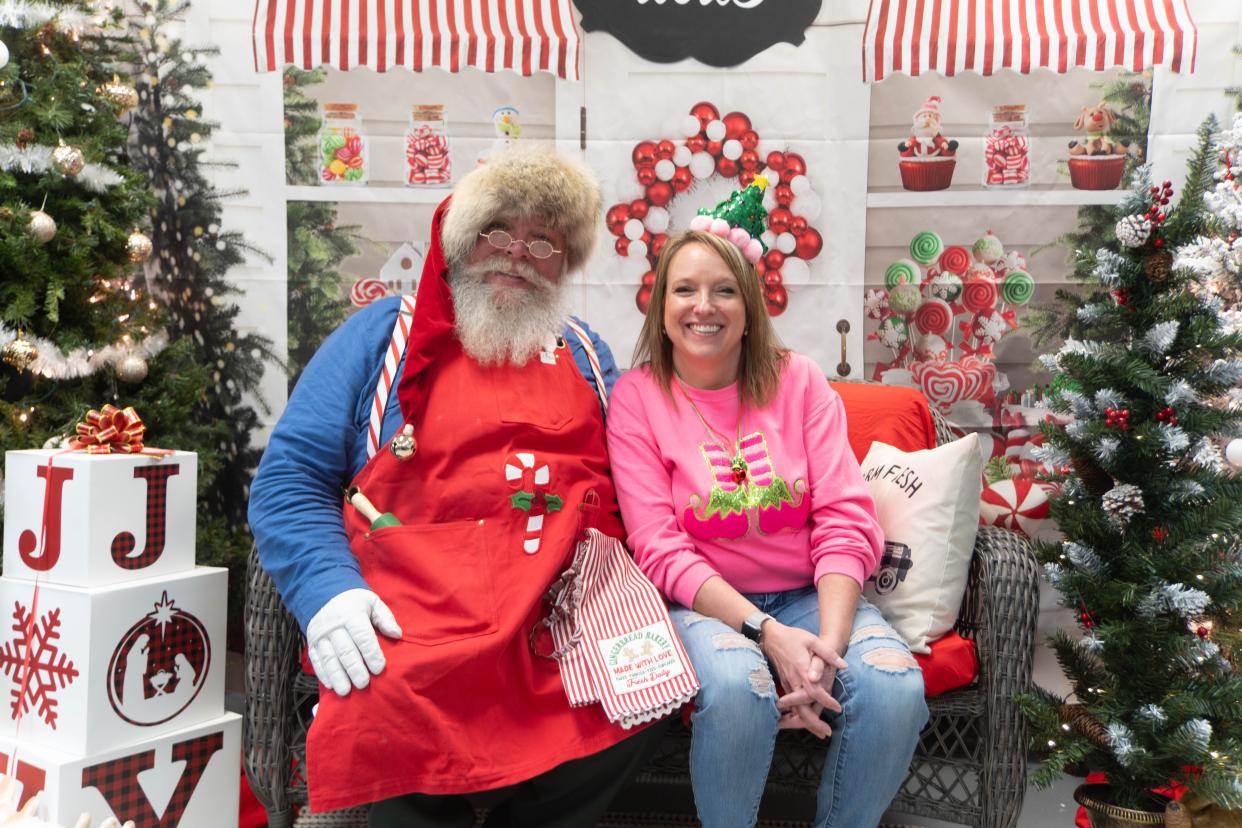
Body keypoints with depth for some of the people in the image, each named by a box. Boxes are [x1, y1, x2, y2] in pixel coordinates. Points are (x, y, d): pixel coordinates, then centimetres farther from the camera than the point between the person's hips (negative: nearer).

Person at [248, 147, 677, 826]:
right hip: (417, 612, -3)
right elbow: (289, 477, 6)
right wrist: (328, 589, -11)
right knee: (399, 721, -34)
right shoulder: (385, 333, 12)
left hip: (568, 613, 4)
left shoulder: (586, 355, 21)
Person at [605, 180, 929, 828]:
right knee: (736, 687, -34)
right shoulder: (637, 397, -3)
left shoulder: (797, 380, 2)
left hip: (810, 593, 2)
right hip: (706, 603, -2)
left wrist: (829, 641, -20)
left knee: (896, 689, -25)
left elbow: (845, 520, -4)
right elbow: (660, 550, -9)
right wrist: (767, 632, -22)